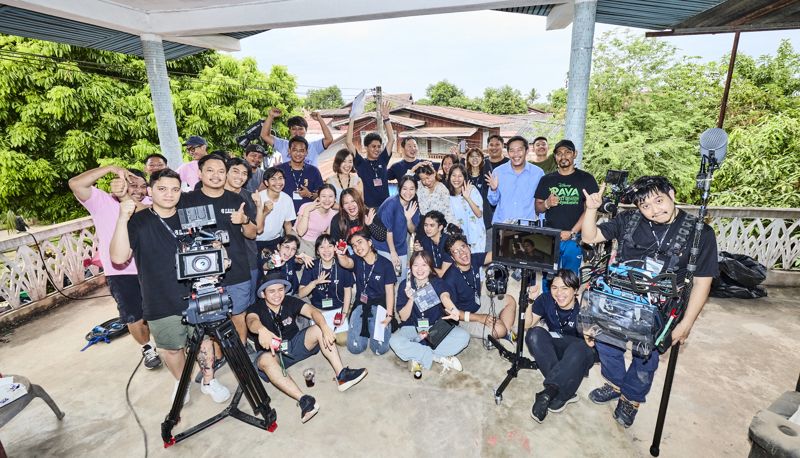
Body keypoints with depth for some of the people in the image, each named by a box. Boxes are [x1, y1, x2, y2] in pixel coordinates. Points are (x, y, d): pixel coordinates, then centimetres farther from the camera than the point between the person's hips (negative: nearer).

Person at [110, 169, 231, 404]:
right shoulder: (138, 221, -6)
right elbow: (118, 257, -19)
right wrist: (122, 219, -28)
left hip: (196, 297, 2)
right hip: (161, 304, -2)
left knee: (205, 341, 11)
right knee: (172, 348, 14)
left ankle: (209, 381, 33)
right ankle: (181, 382, 40)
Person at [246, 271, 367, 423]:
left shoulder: (290, 301, -6)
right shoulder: (256, 308, -12)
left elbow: (312, 311, -22)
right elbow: (252, 321, -36)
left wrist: (324, 327, -43)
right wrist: (261, 330, -62)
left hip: (295, 344, 3)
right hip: (271, 352, -2)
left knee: (319, 329, -21)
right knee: (266, 360, -38)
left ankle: (341, 375, -27)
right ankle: (303, 399, -47)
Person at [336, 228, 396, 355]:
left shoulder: (385, 264, -5)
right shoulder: (356, 260, 0)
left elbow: (389, 291, -5)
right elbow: (346, 263, -25)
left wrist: (389, 315, -14)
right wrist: (340, 254, -49)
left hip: (379, 305, -2)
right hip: (360, 305, 2)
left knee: (380, 349, -13)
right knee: (355, 348, -8)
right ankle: (366, 328, 24)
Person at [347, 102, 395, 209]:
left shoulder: (383, 160, 6)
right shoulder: (361, 163, -2)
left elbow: (391, 140, 3)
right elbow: (348, 142, -11)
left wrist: (386, 118, -2)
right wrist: (352, 119, -12)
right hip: (367, 207, -3)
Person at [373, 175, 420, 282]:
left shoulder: (414, 206, -2)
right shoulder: (391, 203, -20)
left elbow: (412, 230, 0)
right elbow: (387, 230, -18)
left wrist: (409, 218, -21)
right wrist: (393, 252, -14)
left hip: (401, 248, 6)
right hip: (385, 248, -6)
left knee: (402, 280, 13)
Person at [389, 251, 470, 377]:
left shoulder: (437, 282, -7)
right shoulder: (404, 285, -7)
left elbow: (444, 297, -31)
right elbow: (403, 317, -7)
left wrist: (453, 310, -56)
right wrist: (411, 299, -27)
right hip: (412, 328, 0)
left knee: (463, 336, -24)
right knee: (394, 341, -32)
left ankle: (419, 359, -22)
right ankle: (441, 358, -22)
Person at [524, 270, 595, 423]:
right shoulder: (546, 300, -10)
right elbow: (527, 325, -8)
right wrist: (530, 301, -21)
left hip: (579, 356, -3)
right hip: (554, 351, 4)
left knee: (579, 346, -38)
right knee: (535, 334, -28)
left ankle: (549, 392, -35)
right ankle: (565, 393, -31)